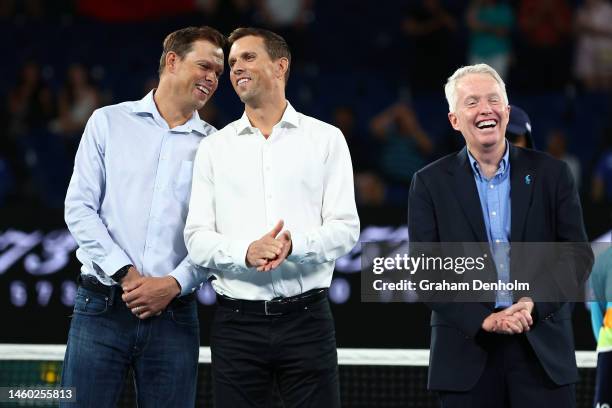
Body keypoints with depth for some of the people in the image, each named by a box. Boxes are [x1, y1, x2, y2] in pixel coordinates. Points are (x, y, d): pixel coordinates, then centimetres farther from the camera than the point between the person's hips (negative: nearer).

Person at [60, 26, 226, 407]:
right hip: (102, 305, -1)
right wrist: (126, 274, -9)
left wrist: (174, 284, -12)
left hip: (173, 312, 1)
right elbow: (79, 207, 1)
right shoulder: (109, 122, 7)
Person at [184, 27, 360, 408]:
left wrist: (295, 246, -20)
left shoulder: (326, 139, 6)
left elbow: (345, 228, -1)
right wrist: (245, 253, -18)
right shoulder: (213, 148, 10)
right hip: (236, 321, 1)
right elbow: (198, 238, 2)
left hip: (306, 317, -1)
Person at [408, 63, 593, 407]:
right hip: (467, 350, 0)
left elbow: (579, 253, 4)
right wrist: (482, 320, -12)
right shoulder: (431, 183, 5)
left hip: (544, 349, 0)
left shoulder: (551, 173, 7)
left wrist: (535, 304, -12)